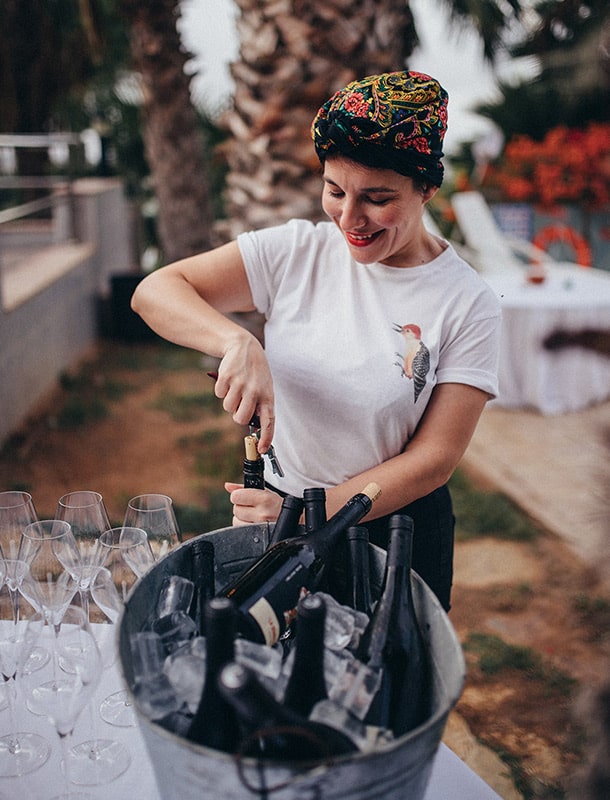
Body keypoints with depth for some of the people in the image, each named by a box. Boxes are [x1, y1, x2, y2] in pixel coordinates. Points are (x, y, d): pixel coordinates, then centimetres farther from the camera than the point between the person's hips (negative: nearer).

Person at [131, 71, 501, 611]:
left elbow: (434, 459, -15)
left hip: (396, 534, -1)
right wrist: (238, 342, -33)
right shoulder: (295, 252, -9)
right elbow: (154, 291, -13)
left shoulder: (468, 306, -14)